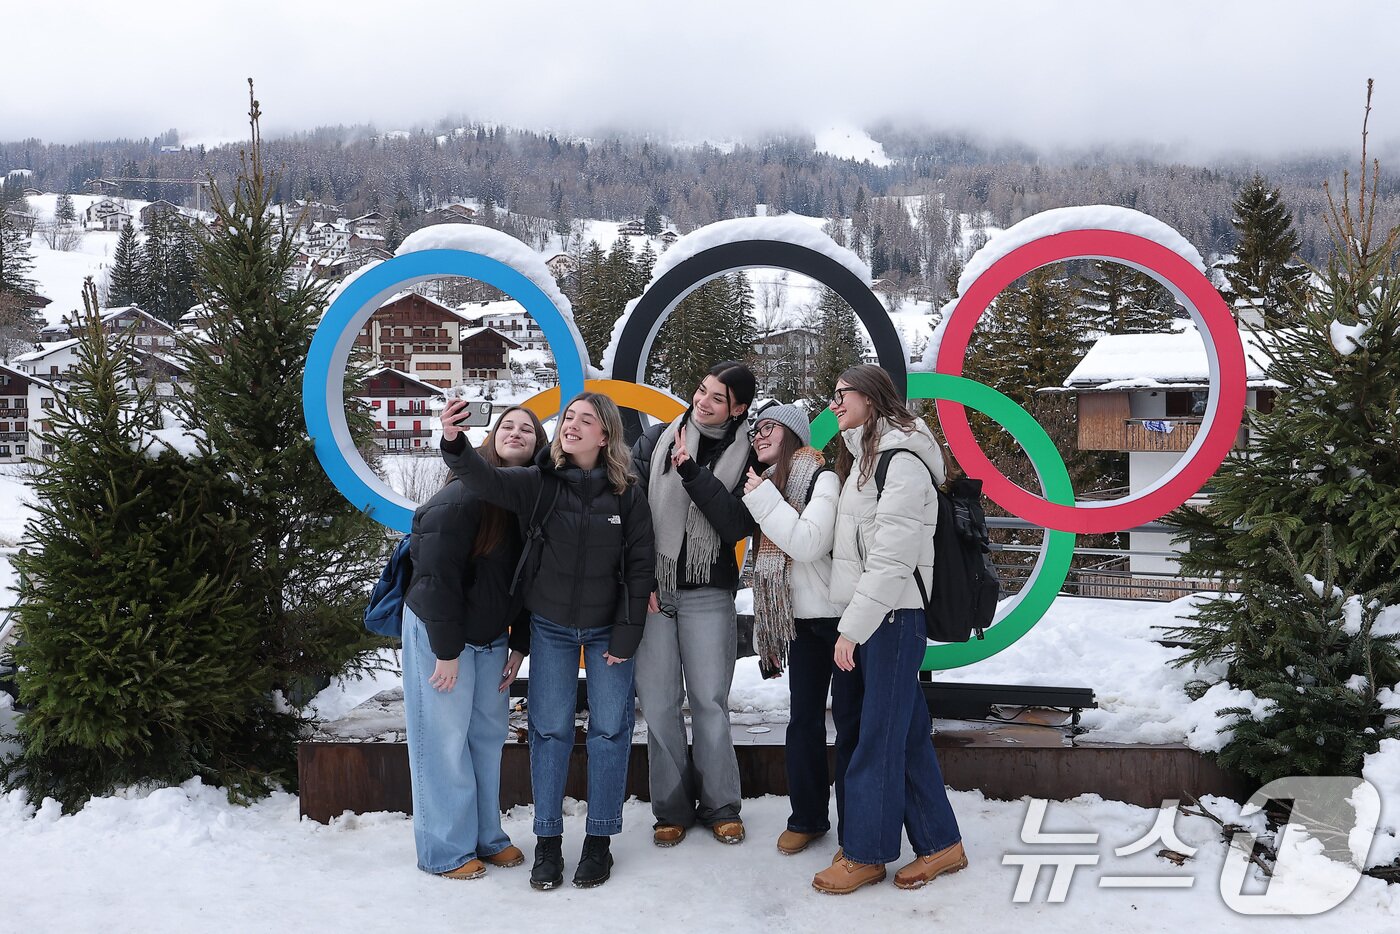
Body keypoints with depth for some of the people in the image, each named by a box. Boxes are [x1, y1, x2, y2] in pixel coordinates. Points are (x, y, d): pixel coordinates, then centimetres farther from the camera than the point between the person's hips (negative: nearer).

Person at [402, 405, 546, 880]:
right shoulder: (464, 495, -21)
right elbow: (437, 574, -21)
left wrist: (520, 645, 5)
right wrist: (446, 651, -18)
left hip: (491, 636, 7)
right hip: (439, 633, -7)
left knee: (489, 734, 13)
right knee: (445, 740, 0)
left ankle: (486, 836, 27)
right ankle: (445, 850, 13)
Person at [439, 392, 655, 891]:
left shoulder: (627, 494, -10)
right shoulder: (540, 482, -9)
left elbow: (640, 566, -7)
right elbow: (488, 480, -27)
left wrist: (626, 635, -9)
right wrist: (455, 444, -46)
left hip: (606, 629, 0)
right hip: (550, 627, 1)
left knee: (610, 729, 5)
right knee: (549, 729, 6)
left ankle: (599, 840, 20)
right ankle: (548, 841, 19)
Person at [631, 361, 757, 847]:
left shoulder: (744, 457, 1)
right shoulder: (656, 441, 3)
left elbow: (736, 525, -11)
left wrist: (693, 472, -16)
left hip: (709, 594, -1)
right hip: (650, 588, 1)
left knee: (710, 702, 3)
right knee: (658, 703, 4)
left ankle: (720, 805, 19)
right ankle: (672, 807, 18)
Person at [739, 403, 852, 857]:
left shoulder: (823, 479, -12)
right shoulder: (768, 484, 12)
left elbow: (809, 544, -24)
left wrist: (763, 499, -18)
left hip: (838, 616, -7)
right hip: (799, 619, 7)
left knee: (850, 724, 1)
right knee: (804, 721, 12)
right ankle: (807, 817, 24)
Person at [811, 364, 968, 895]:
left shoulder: (901, 463, -13)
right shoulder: (863, 459, 18)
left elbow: (891, 558, -19)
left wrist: (852, 628, -18)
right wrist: (850, 624, 13)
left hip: (892, 617, -9)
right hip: (866, 617, 9)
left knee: (878, 735, -1)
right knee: (907, 732, 13)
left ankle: (866, 854, 11)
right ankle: (940, 844, 22)